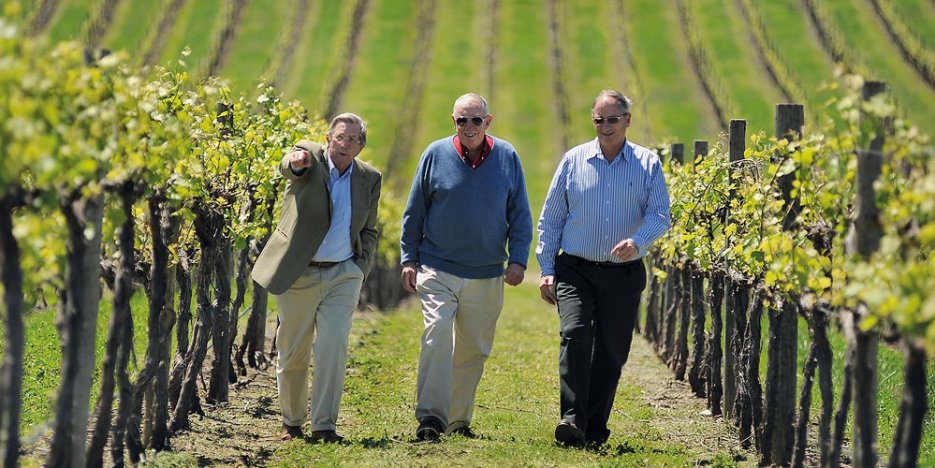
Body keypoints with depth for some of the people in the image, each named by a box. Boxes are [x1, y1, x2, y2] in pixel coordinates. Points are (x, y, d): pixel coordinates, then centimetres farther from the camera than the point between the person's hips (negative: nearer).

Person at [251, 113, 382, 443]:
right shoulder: (311, 158, -6)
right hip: (299, 275, -2)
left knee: (334, 347, -13)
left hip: (343, 275, 2)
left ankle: (324, 425, -10)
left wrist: (362, 267, 4)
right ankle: (291, 421, 24)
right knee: (293, 352, 7)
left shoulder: (369, 178, 6)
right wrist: (296, 163, -56)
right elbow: (289, 167, -32)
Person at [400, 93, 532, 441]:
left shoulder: (507, 157, 2)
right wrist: (409, 259, 4)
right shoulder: (435, 155, 0)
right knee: (438, 334, -19)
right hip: (438, 269, -2)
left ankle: (459, 420, 20)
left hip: (486, 275, 2)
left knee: (474, 348, 8)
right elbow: (414, 212, 7)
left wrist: (518, 259, 0)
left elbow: (520, 215, 9)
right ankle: (431, 416, -22)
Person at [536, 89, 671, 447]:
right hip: (575, 270, -1)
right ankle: (572, 421, -25)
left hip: (624, 274, 1)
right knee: (574, 335, -20)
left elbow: (660, 215, -4)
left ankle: (595, 428, 15)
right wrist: (546, 269, 4)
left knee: (611, 353, 4)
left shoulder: (647, 163, 3)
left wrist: (637, 242, -25)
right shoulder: (574, 160, 5)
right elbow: (550, 217, 10)